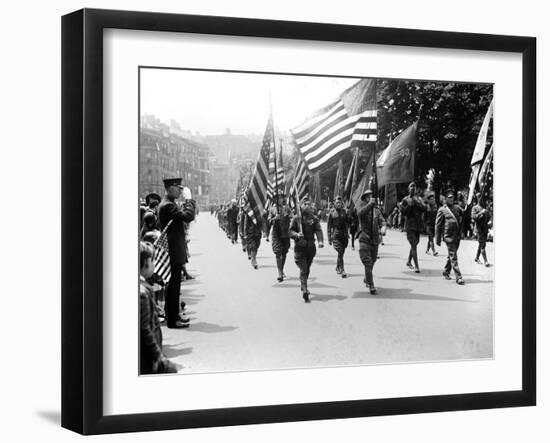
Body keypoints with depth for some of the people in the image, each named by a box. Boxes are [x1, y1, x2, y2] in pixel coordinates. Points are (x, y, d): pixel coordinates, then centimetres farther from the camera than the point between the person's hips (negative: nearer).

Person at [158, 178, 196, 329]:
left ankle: (173, 315, 25)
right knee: (173, 285, -6)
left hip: (174, 251, 11)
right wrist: (188, 199, -17)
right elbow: (189, 216, -27)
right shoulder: (167, 205, -19)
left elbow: (184, 215, 19)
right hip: (174, 252, -11)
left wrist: (186, 202, 8)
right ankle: (172, 320, -2)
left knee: (174, 285, 17)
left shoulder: (168, 204, 15)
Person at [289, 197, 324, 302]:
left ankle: (302, 285, 37)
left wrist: (320, 241, -23)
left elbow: (318, 230, -5)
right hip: (300, 247, -4)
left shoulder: (314, 218, 6)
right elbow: (290, 231, -1)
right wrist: (297, 234, -23)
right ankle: (305, 291, -22)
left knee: (307, 269, 16)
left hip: (311, 247, 4)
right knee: (303, 269, -13)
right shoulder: (296, 218, -1)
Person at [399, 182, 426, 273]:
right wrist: (410, 204, -14)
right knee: (414, 245, -14)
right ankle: (416, 266, -18)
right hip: (410, 225, -5)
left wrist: (417, 203, -14)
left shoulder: (418, 199, 13)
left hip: (418, 225, 5)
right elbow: (403, 212, -5)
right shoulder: (405, 199, 2)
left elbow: (424, 209, -1)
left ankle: (409, 261, 37)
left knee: (414, 245, 16)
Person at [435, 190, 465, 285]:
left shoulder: (457, 208, 12)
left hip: (457, 236, 6)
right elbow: (438, 225, -2)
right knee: (453, 257, -8)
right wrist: (438, 239, -3)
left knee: (451, 256, 16)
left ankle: (446, 272, 33)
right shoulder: (442, 210, -3)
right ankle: (458, 277, -10)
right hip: (449, 236, -6)